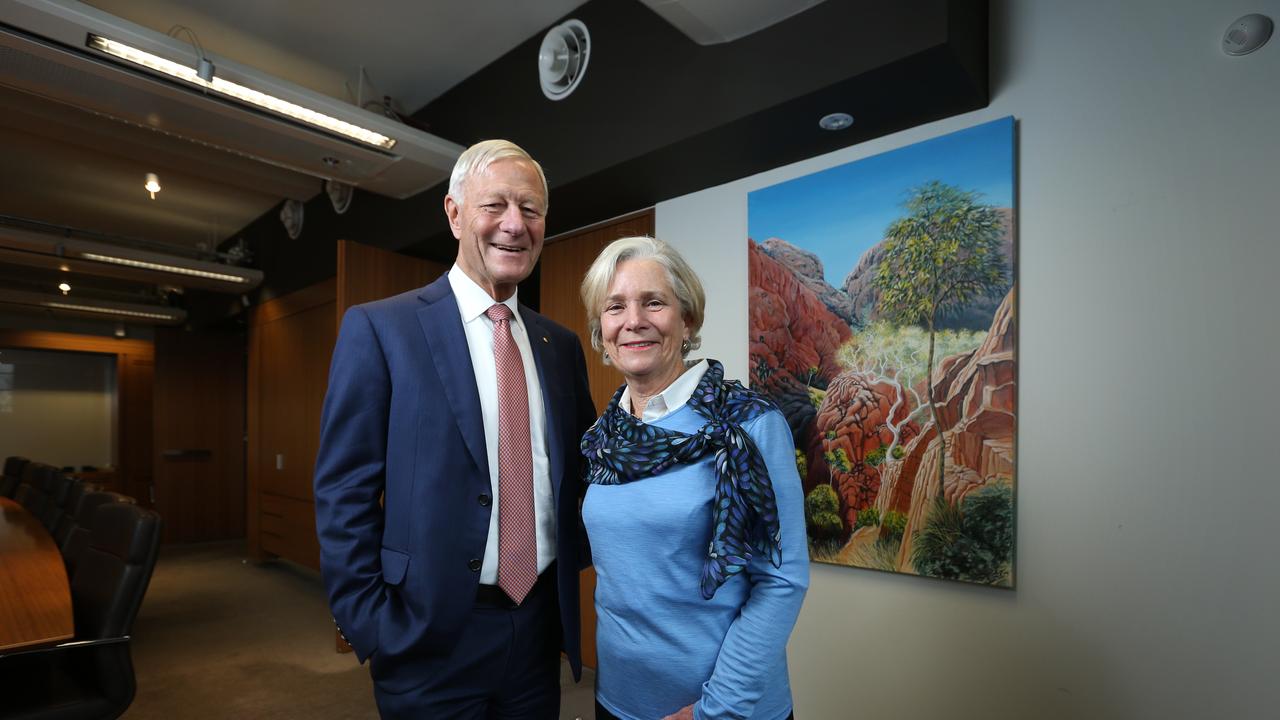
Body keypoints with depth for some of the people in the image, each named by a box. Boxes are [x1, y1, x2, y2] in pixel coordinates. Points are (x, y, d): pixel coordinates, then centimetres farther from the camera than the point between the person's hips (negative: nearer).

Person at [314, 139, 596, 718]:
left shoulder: (562, 345, 3)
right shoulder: (377, 328, -9)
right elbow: (344, 495, -9)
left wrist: (571, 562, -1)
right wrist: (372, 630, -11)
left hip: (541, 625, 4)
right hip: (431, 637, -4)